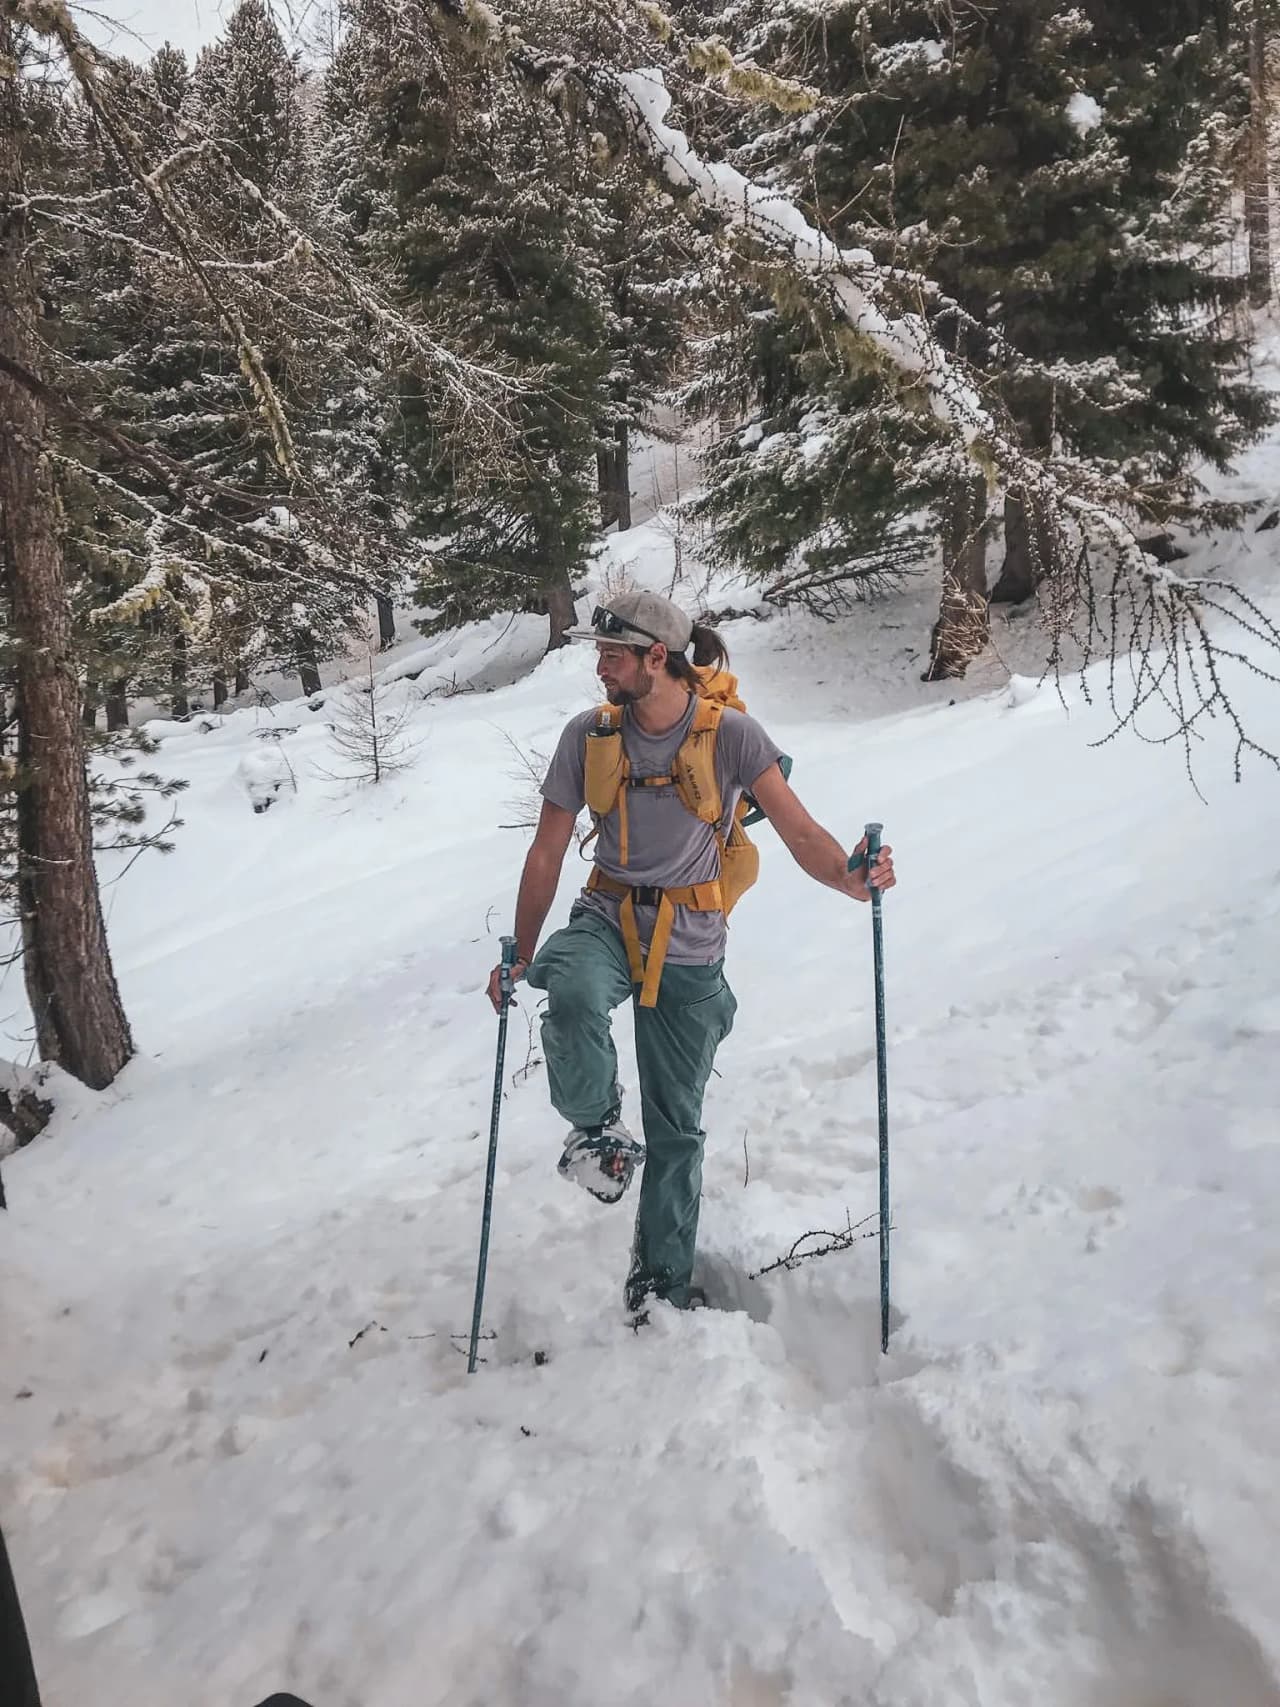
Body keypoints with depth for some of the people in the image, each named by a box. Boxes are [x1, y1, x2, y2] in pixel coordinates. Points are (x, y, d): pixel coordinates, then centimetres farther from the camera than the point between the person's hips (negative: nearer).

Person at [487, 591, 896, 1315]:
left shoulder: (730, 732, -11)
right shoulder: (590, 734, -4)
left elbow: (800, 831, -16)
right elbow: (547, 855, 2)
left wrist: (852, 877, -38)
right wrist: (520, 957, 4)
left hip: (690, 948, -1)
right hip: (606, 921, 1)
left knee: (677, 1126, 8)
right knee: (574, 993, -36)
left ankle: (664, 1281, 29)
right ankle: (596, 1121, -6)